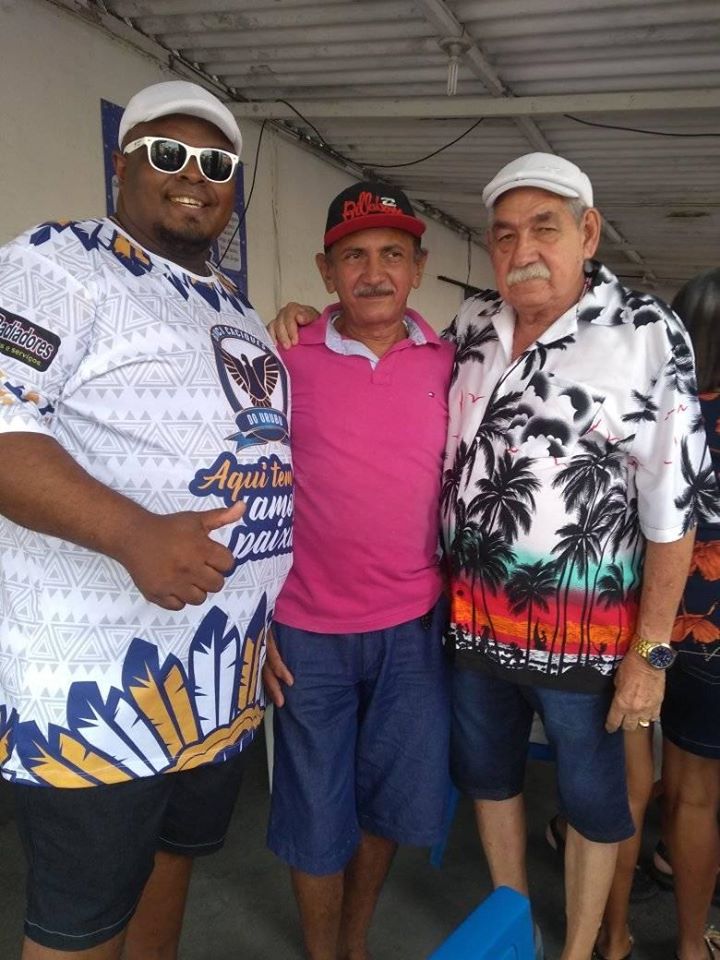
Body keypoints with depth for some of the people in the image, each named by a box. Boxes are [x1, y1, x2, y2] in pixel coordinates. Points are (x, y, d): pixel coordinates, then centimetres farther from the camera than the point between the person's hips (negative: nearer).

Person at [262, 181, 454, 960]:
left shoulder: (448, 363, 1)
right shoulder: (284, 360, -6)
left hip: (416, 625, 3)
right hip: (309, 632, -2)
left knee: (392, 804, 17)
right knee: (317, 816, 12)